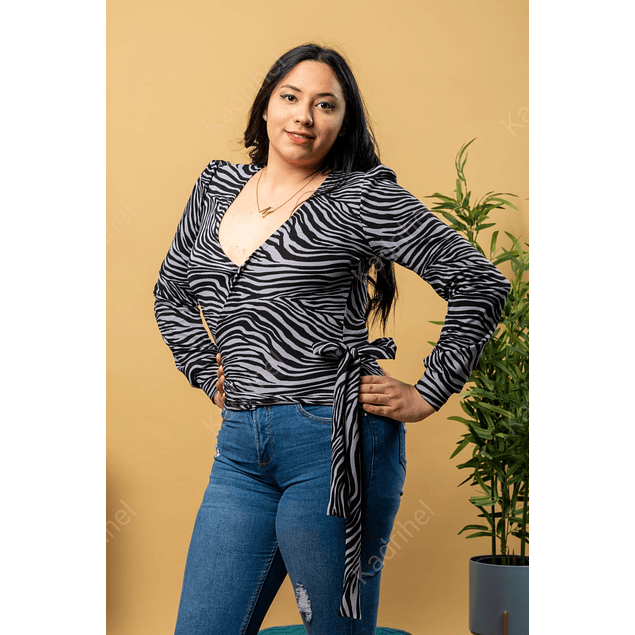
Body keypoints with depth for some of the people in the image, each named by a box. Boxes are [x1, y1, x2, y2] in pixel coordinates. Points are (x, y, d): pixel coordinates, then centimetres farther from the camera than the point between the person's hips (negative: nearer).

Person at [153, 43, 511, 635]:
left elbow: (481, 283, -6)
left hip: (336, 439, -5)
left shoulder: (363, 196, -5)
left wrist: (427, 395, -7)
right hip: (240, 445, 5)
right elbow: (170, 291, 25)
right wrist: (207, 372, 14)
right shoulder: (218, 186, 11)